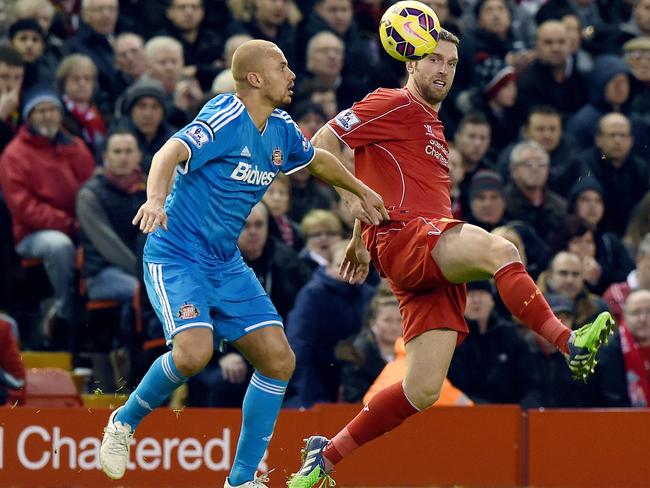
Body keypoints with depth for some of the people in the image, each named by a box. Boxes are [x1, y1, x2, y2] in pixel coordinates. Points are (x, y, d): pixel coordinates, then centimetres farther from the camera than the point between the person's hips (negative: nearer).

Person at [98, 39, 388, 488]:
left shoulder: (281, 131, 7)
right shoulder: (225, 117, -17)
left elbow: (319, 160, 30)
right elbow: (172, 153, -33)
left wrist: (362, 191, 35)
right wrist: (156, 199, -51)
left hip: (227, 265, 8)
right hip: (176, 256, -8)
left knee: (279, 360, -2)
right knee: (194, 351, -29)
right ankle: (124, 423, -2)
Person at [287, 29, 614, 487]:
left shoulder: (432, 124, 29)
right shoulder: (395, 105, 3)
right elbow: (322, 143, -3)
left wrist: (360, 236, 33)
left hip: (436, 265, 8)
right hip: (401, 233, -8)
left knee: (423, 390, -2)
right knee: (499, 249, -34)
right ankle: (571, 344, -48)